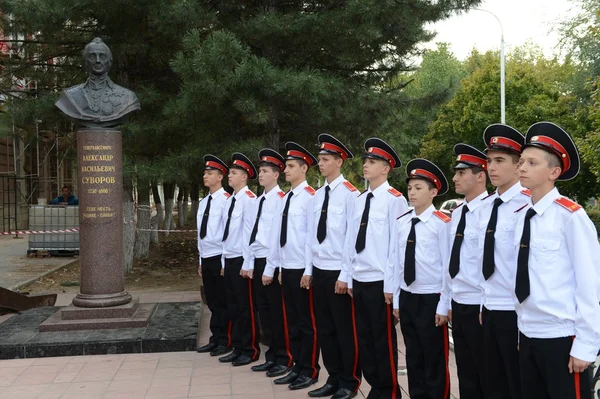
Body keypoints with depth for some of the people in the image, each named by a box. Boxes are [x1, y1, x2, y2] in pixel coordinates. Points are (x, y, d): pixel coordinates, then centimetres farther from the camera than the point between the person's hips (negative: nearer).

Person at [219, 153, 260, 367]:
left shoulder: (249, 199, -13)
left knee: (246, 307, 2)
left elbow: (251, 232, -16)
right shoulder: (229, 200, 12)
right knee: (233, 306, 13)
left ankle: (250, 350, 12)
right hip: (229, 259, 8)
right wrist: (224, 262, 13)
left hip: (241, 260, -8)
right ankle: (237, 348, 23)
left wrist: (247, 264, -16)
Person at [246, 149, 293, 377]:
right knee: (264, 311, 13)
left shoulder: (282, 199, -10)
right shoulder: (258, 200, 13)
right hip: (258, 261, 8)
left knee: (278, 312, 1)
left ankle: (284, 359, 11)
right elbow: (254, 234, 13)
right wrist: (251, 264, 9)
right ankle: (271, 356, 23)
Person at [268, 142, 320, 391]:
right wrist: (278, 266, 12)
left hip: (302, 269, -8)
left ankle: (309, 371, 13)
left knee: (308, 322, 3)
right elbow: (279, 234, 13)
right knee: (293, 321, 13)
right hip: (287, 268, 8)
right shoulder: (286, 198, 12)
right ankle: (297, 367, 22)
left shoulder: (310, 197, -12)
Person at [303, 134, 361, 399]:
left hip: (338, 273, -7)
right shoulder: (318, 195, 10)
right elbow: (311, 235, 12)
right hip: (318, 270, 7)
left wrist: (345, 275, -14)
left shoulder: (350, 194, -11)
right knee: (325, 329, 13)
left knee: (345, 330, 5)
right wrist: (308, 269, 10)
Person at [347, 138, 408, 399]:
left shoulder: (394, 199, -9)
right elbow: (351, 240, 13)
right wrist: (350, 278, 11)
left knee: (384, 339, 3)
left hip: (380, 281, -7)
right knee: (364, 338, 13)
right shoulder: (359, 200, 11)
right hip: (359, 279, 7)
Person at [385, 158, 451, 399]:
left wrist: (443, 306, -9)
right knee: (413, 358, 16)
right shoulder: (401, 223, 3)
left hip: (431, 299, -5)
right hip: (406, 298, 5)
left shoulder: (442, 223, -13)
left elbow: (448, 266, -11)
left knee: (435, 360, 6)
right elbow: (395, 261, 7)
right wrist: (396, 299, 8)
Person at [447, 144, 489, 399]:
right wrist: (450, 303, 16)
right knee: (466, 377, 17)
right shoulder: (457, 214, 10)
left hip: (479, 307, -8)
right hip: (459, 305, 8)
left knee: (488, 378, 6)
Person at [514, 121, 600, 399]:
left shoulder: (571, 216, -12)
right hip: (527, 336, 6)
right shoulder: (520, 216, 6)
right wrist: (521, 330, 9)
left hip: (562, 338, -6)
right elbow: (520, 279, 7)